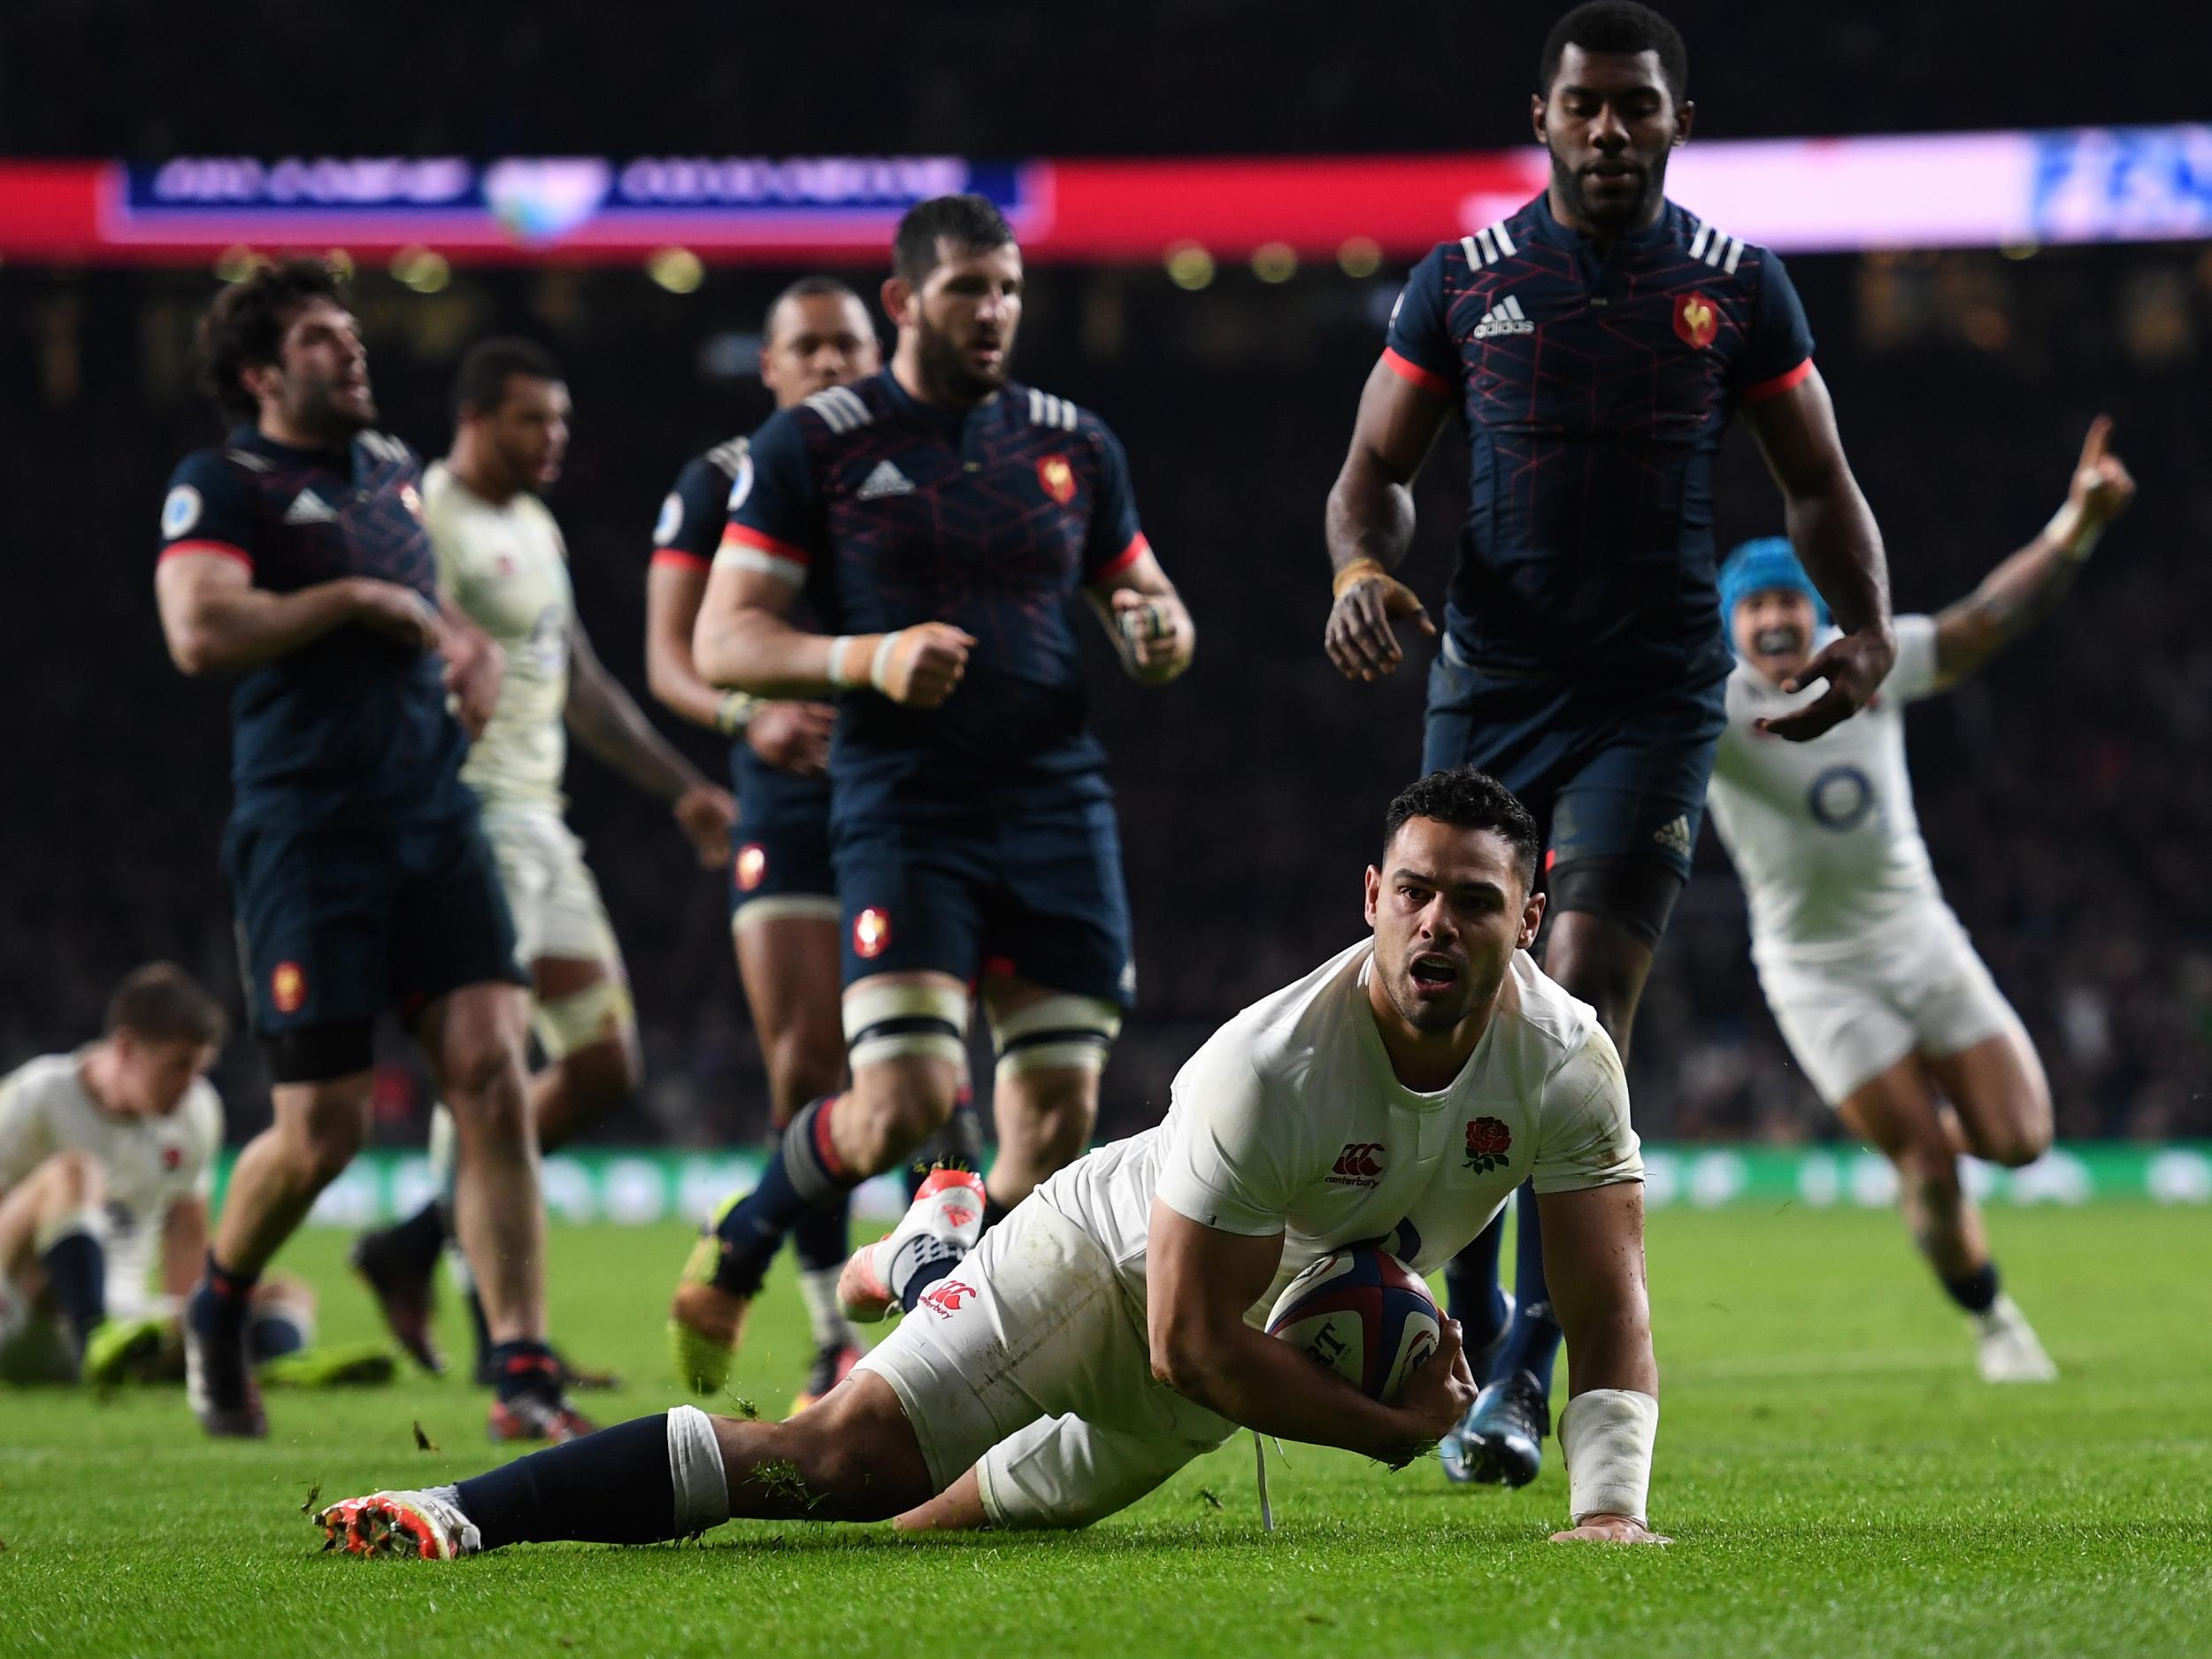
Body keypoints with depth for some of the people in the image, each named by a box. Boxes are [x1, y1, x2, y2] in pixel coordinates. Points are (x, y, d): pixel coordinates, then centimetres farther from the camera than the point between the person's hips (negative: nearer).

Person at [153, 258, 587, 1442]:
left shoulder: (393, 468, 18)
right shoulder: (221, 486, -4)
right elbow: (199, 632, -21)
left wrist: (468, 644, 15)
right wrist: (357, 599, -13)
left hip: (433, 816, 6)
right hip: (306, 832, -6)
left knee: (491, 1070, -9)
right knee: (326, 1125, -3)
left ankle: (522, 1376, -9)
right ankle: (217, 1308, 27)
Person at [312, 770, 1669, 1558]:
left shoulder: (1566, 1063, -20)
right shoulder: (1266, 1069, -35)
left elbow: (1610, 1313, -14)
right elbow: (1193, 1347, -30)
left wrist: (1611, 1510, -28)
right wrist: (1391, 1427, -24)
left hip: (1284, 1324, 6)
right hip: (1108, 1263, -6)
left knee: (943, 1517, 11)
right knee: (839, 1454, -22)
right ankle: (463, 1517, -23)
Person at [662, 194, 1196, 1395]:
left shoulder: (1073, 445, 13)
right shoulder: (813, 445, 0)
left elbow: (1147, 602, 23)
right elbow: (722, 643, -2)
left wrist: (1161, 638, -2)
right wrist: (868, 658, -18)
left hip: (1060, 808, 5)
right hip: (902, 810, -4)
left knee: (1056, 1118, -2)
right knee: (906, 1102, -16)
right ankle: (737, 1248, 13)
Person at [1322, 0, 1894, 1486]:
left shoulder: (1738, 286, 5)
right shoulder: (1465, 282, 6)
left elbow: (1818, 484, 12)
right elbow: (1378, 470, 11)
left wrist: (1868, 629, -5)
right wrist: (1363, 566, -11)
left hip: (1655, 701, -2)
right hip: (1488, 693, 2)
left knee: (1582, 1009, -16)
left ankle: (1526, 1378, -17)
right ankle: (1474, 1329, 22)